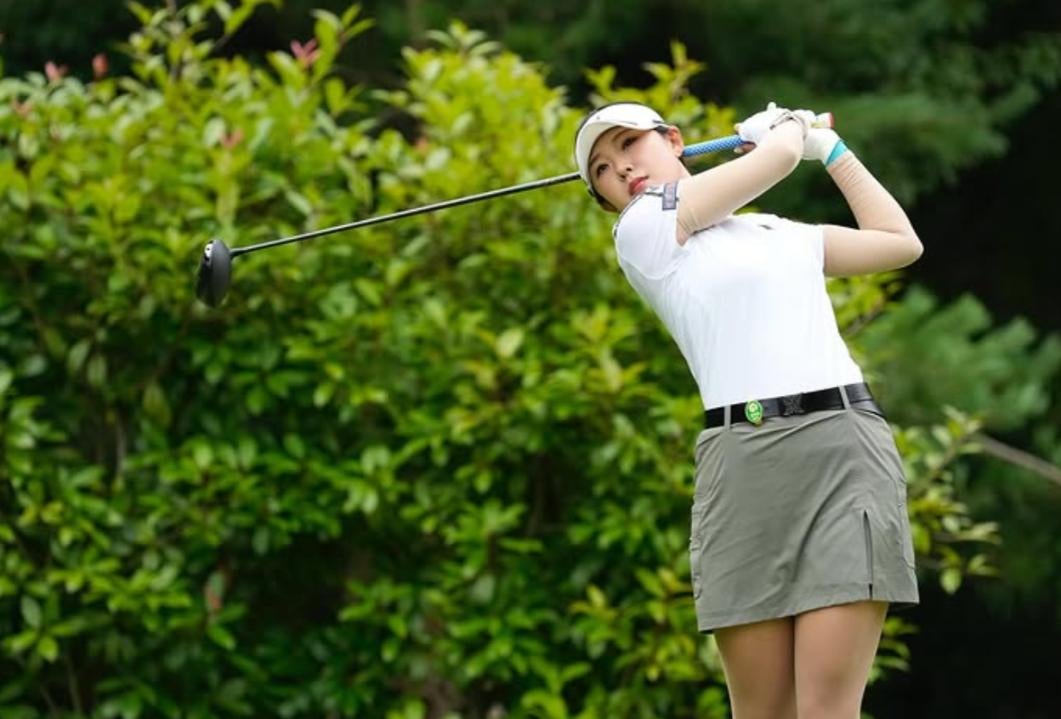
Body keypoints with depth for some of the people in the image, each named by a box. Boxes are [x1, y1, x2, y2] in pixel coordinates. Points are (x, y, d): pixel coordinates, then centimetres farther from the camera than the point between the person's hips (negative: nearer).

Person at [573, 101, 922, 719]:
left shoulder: (783, 233, 24)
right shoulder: (642, 231, 8)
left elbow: (901, 242, 35)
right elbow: (778, 154, 9)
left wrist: (829, 146, 41)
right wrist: (785, 129, 31)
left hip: (841, 445, 2)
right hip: (742, 463, -2)